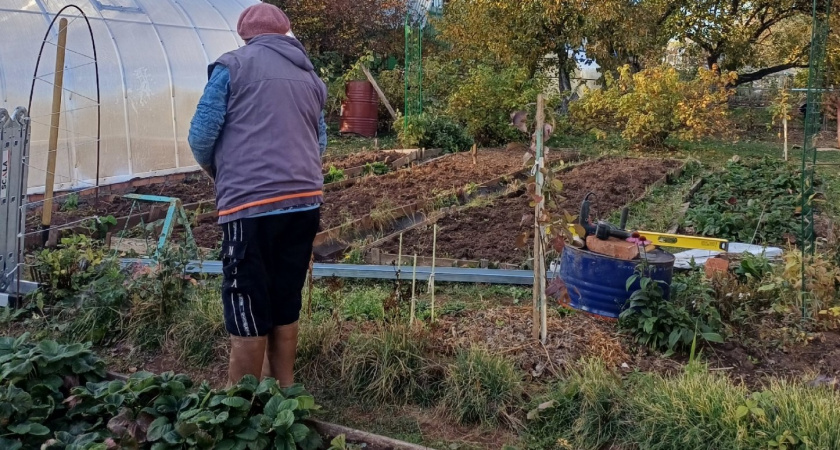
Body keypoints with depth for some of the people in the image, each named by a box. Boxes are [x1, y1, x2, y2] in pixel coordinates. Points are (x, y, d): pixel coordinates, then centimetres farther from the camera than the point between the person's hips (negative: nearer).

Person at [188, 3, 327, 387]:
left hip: (251, 204, -5)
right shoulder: (311, 77, 18)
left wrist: (214, 169, 18)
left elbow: (201, 135, 0)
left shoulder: (233, 65, 2)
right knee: (285, 305, 16)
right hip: (305, 201, 6)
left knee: (247, 312, 2)